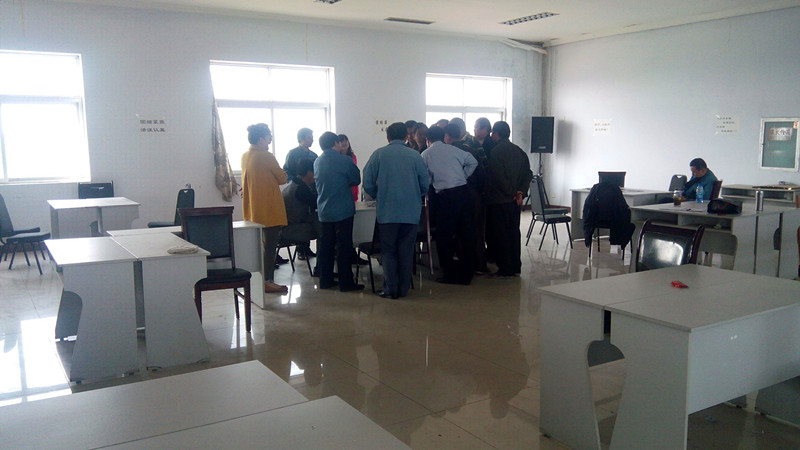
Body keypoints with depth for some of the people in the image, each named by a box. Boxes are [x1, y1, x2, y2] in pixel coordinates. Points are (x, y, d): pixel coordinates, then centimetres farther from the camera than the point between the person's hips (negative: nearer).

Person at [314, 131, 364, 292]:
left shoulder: (317, 162, 6)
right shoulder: (344, 161, -11)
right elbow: (356, 180, 1)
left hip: (324, 211, 6)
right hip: (343, 210, -5)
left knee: (325, 246, 12)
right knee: (344, 246, -1)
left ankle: (325, 280, 18)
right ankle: (346, 282, 1)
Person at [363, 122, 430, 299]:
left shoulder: (379, 154, -2)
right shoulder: (415, 155, 0)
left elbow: (368, 183, -2)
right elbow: (425, 184, 2)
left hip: (387, 212, -1)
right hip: (411, 212, 2)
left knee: (388, 251, 8)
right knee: (406, 251, 11)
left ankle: (391, 289, 7)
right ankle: (404, 288, 16)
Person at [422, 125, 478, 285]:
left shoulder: (426, 154, 5)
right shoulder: (453, 149, 10)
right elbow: (473, 162, 10)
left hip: (445, 197, -3)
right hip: (463, 192, 3)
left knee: (444, 237, 8)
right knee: (466, 234, 11)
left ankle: (450, 275, 11)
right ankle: (466, 275, 17)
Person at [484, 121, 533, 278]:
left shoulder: (496, 152, -13)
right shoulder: (519, 151, 10)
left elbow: (499, 177, -18)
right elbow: (528, 174, 7)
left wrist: (512, 192, -6)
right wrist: (521, 191, 0)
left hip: (499, 200, -7)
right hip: (514, 200, 8)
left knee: (499, 234, -1)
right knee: (514, 232, 14)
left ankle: (505, 268, 1)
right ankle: (515, 266, 20)